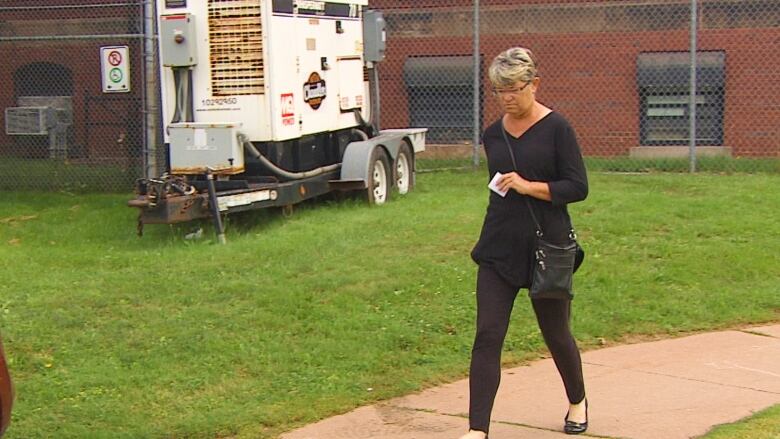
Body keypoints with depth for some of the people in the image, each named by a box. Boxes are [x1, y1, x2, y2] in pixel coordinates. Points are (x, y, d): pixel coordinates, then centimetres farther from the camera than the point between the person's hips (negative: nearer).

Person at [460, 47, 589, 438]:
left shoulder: (556, 128, -8)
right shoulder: (493, 135, 7)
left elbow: (578, 187, -12)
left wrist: (529, 186, -21)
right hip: (498, 250, 4)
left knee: (556, 334, 13)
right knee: (487, 337, -7)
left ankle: (577, 401, 40)